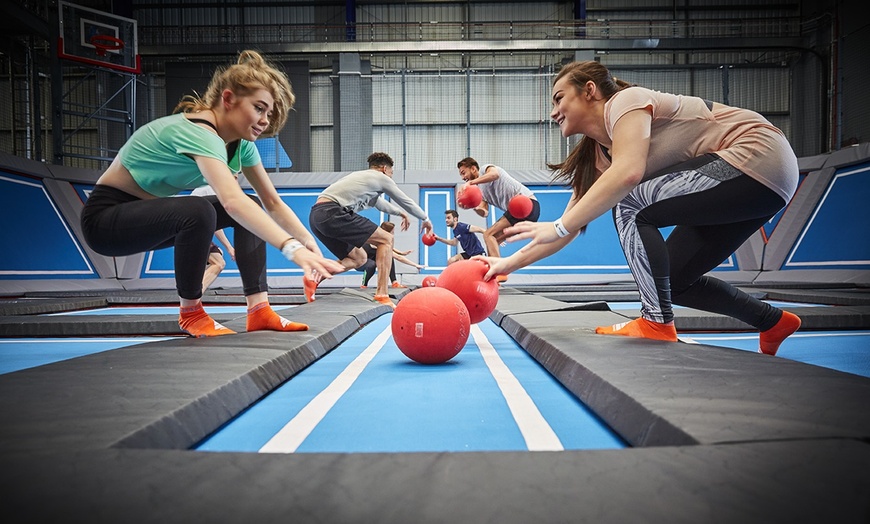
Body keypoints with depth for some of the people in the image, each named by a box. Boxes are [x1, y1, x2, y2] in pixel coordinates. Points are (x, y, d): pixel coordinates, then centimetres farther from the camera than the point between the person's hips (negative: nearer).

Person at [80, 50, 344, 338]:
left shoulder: (241, 142, -2)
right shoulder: (197, 133, -30)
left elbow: (273, 203, -2)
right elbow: (232, 200, -47)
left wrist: (310, 243, -16)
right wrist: (292, 248, -56)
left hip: (150, 211, 9)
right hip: (105, 216, -9)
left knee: (250, 209, -1)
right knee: (198, 211, -35)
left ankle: (259, 310, -6)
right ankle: (191, 313, -14)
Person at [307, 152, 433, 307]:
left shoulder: (361, 176, 34)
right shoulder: (381, 178, 11)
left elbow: (379, 202, 51)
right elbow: (406, 201, 21)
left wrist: (399, 212, 64)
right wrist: (426, 219, 35)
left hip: (316, 216, 9)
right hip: (333, 213, -9)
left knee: (359, 258, 19)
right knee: (386, 239, 0)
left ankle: (315, 278, 1)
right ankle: (382, 295, -9)